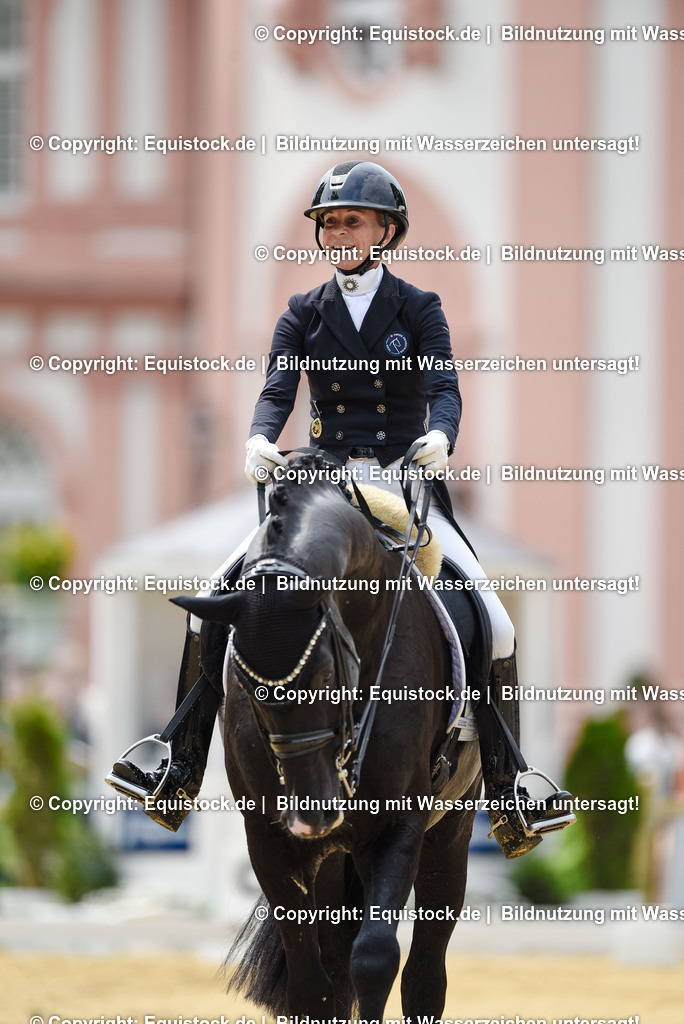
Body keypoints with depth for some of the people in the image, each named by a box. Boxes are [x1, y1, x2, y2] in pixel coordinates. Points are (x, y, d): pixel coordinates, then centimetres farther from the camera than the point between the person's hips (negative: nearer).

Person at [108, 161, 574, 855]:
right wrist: (259, 440, -27)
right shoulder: (304, 315, 8)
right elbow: (277, 389, -4)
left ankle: (507, 790, -7)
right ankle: (182, 766, -4)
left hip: (405, 483, -2)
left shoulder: (418, 310, 3)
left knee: (492, 621, -16)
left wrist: (439, 437, -35)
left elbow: (443, 387, -12)